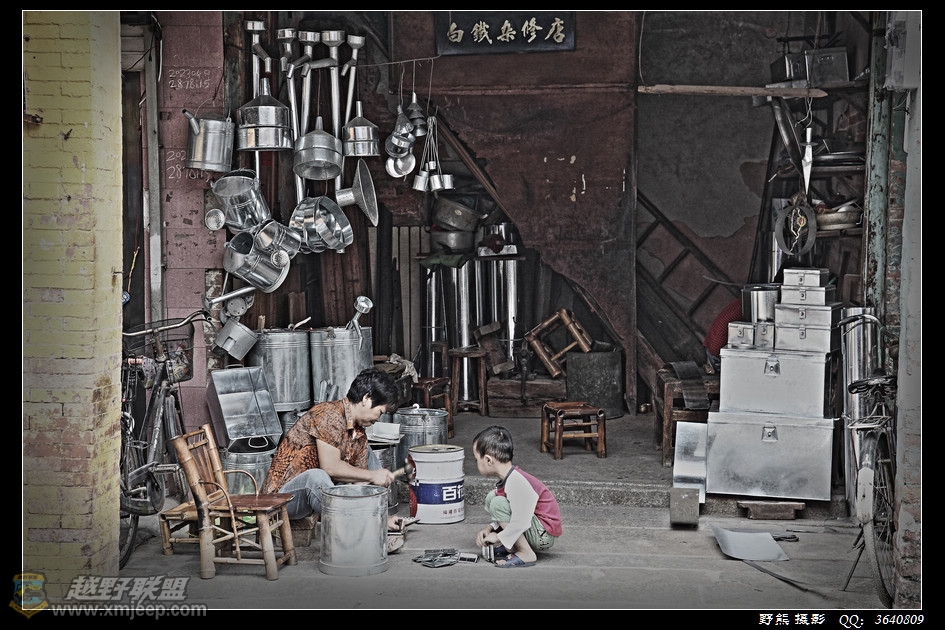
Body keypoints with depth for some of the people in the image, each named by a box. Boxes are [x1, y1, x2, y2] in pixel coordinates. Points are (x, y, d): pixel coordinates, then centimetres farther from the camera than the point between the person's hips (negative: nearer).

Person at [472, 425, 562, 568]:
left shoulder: (516, 482, -25)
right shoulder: (508, 477, 5)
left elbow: (520, 523, -31)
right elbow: (510, 514, 17)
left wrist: (498, 537, -15)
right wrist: (490, 528, 2)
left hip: (544, 535, -10)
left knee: (498, 503, -22)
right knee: (491, 497, 8)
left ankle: (526, 554, -14)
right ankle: (512, 547, 7)